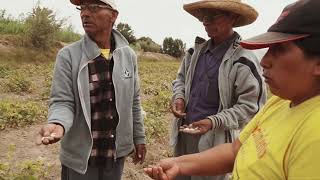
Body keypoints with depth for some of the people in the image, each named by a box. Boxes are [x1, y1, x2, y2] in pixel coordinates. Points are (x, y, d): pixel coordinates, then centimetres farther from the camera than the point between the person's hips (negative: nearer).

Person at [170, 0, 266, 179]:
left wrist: (213, 122, -25)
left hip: (215, 140, -6)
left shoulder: (244, 60, -16)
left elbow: (250, 107, -16)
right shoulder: (196, 50, 4)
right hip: (183, 133, 6)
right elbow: (181, 78, 18)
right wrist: (179, 97, -2)